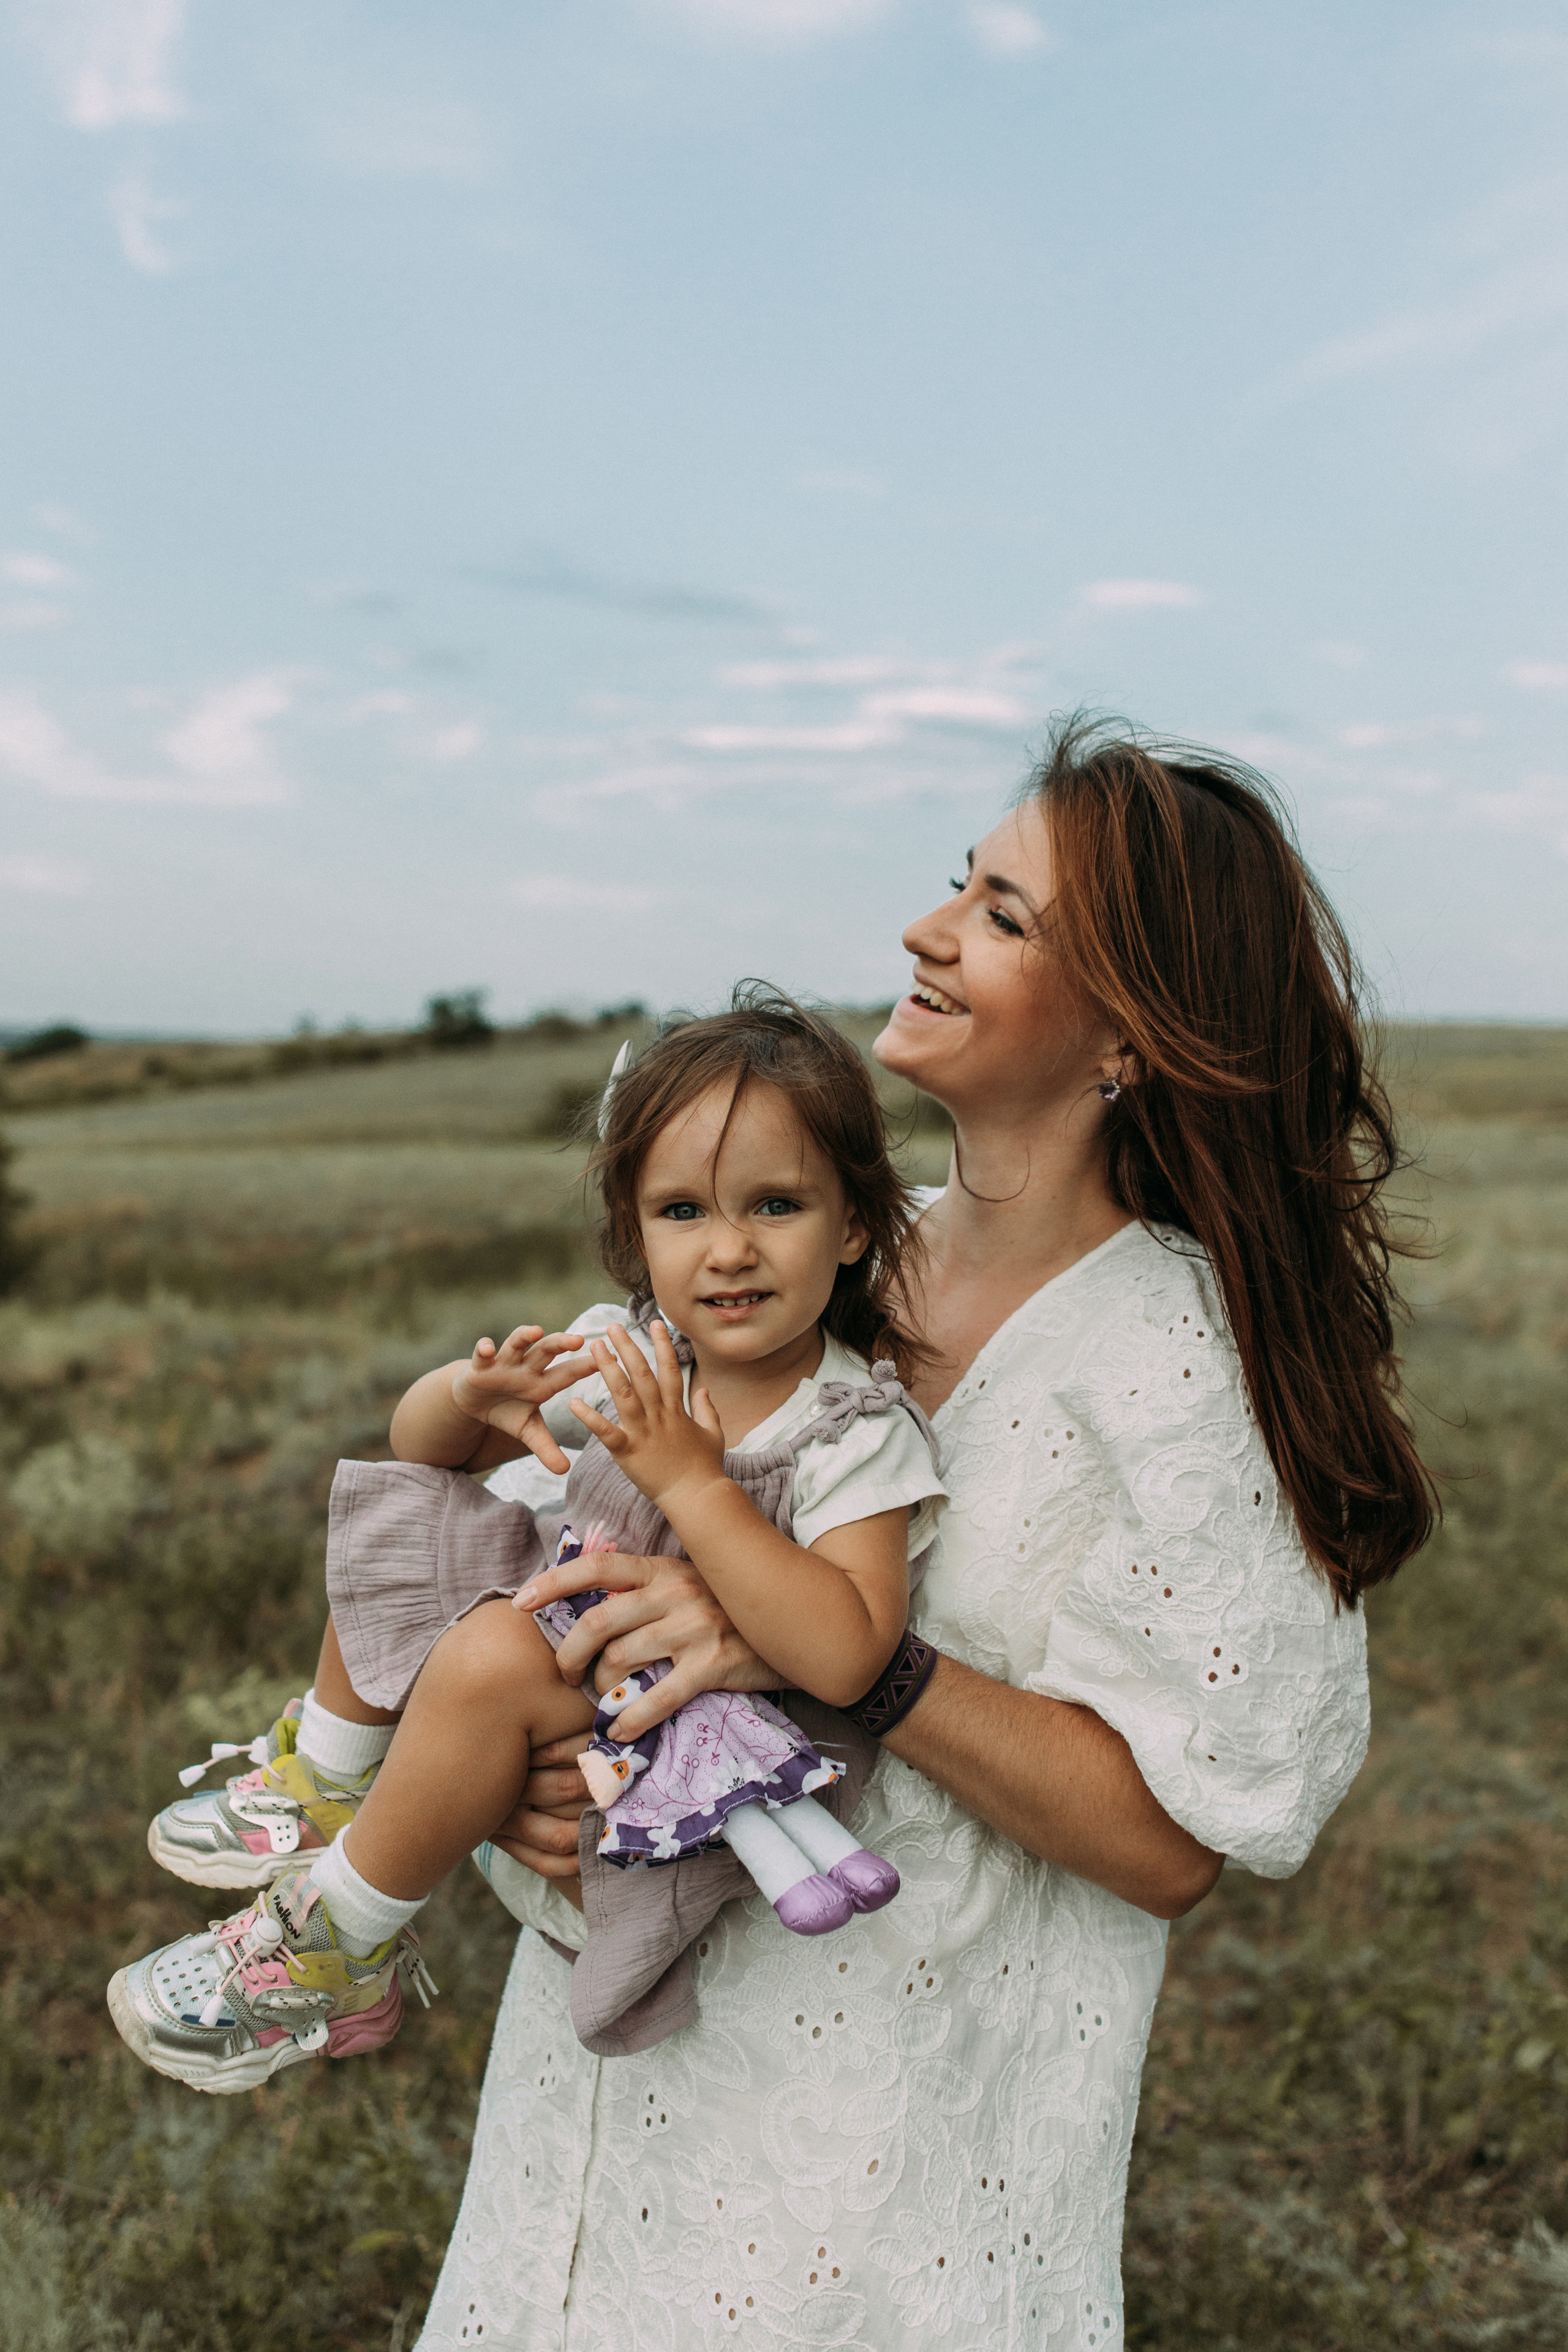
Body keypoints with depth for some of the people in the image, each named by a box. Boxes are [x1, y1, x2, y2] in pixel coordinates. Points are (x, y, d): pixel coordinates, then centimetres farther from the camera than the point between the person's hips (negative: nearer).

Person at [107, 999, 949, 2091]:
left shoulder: (862, 1435, -21)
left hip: (693, 1749, -7)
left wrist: (691, 1480, -35)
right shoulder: (633, 1360, -4)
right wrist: (475, 1394, -19)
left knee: (493, 1654, -32)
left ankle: (335, 1953, -11)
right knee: (397, 1523, 5)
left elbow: (844, 1658, -35)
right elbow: (423, 1442, 7)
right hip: (583, 1650, 8)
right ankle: (326, 1791, 18)